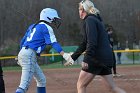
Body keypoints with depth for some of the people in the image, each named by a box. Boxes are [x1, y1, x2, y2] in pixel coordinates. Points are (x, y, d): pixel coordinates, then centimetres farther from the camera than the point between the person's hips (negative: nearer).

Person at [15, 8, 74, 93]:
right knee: (24, 85, -17)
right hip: (29, 55, -9)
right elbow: (54, 43, -16)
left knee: (41, 80, 17)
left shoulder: (33, 26, 22)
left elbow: (22, 42, 25)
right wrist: (64, 55, -27)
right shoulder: (47, 27, -2)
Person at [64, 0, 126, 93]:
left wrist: (86, 59, -26)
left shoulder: (89, 20, -5)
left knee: (81, 85, -2)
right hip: (107, 58, 9)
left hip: (97, 58, -9)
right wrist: (72, 58, 31)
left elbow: (92, 42, -19)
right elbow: (84, 44, 29)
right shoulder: (97, 20, 24)